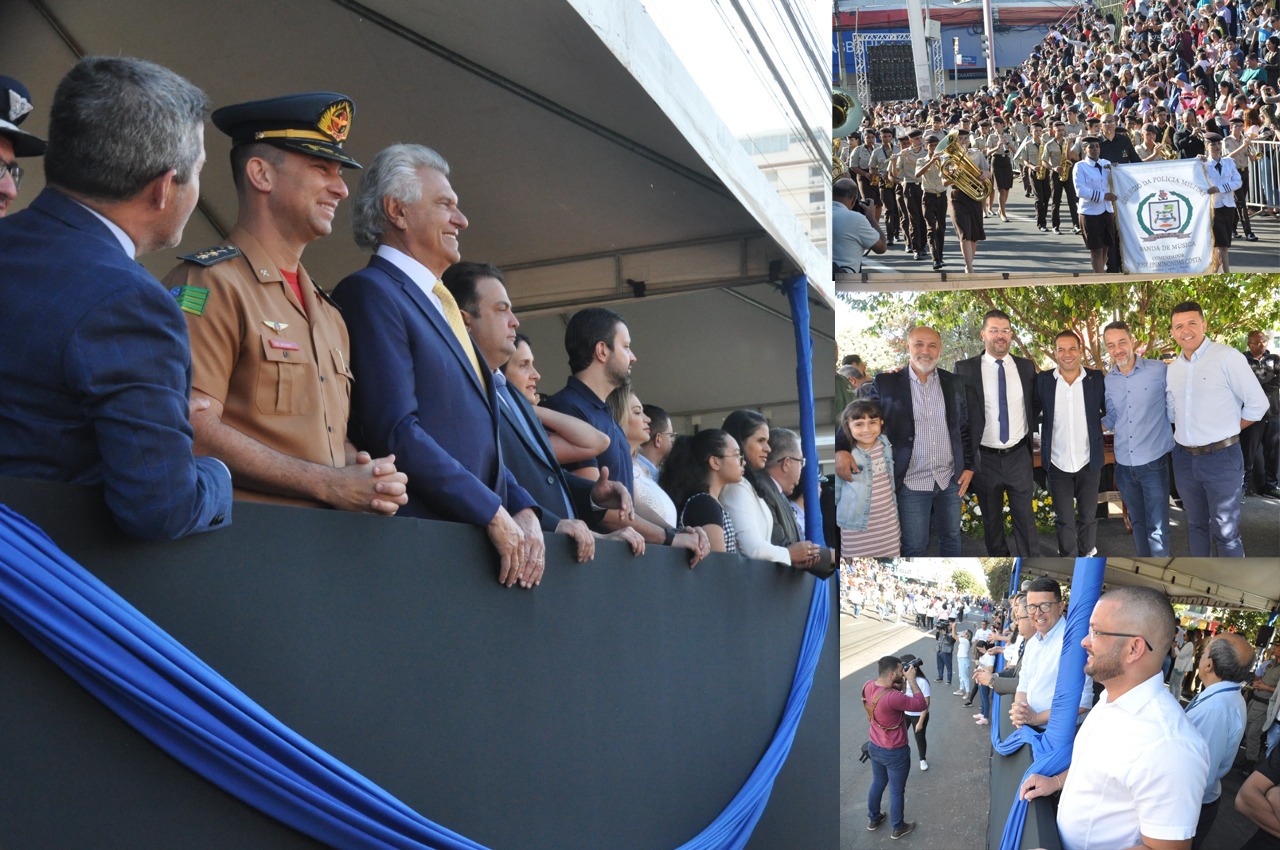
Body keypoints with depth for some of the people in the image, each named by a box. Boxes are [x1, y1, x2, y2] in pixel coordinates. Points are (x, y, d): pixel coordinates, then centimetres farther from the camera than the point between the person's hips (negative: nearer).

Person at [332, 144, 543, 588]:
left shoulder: (440, 306, 19)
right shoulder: (370, 292, -7)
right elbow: (396, 431, -18)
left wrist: (523, 509, 3)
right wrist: (495, 513, -16)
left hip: (480, 543, 8)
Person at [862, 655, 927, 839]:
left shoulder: (869, 686, -12)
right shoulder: (892, 697, -37)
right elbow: (921, 705, -26)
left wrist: (903, 682, -7)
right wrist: (912, 680, -22)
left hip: (874, 747, 7)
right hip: (895, 752, -7)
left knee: (878, 783, 28)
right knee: (896, 791, 16)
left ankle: (873, 819, 46)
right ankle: (898, 827, 36)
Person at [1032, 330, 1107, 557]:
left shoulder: (1097, 379, -5)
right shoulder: (1043, 380, -4)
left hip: (1088, 462, 0)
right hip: (1057, 464, 0)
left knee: (1088, 517, 14)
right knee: (1064, 520, 9)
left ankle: (1087, 555, 33)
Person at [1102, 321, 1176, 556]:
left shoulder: (1160, 370, -9)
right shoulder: (1108, 380, 4)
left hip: (1153, 462, -5)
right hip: (1124, 464, 5)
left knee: (1157, 528, -2)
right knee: (1137, 522, 18)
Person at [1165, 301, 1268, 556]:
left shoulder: (1227, 357, -10)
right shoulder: (1173, 368, 8)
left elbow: (1257, 404, -9)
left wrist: (1227, 431, -2)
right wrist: (1188, 432, 8)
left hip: (1221, 457, -6)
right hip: (1184, 458, 6)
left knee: (1225, 533, -3)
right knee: (1196, 525, 17)